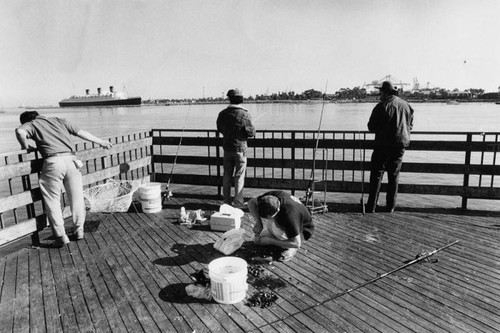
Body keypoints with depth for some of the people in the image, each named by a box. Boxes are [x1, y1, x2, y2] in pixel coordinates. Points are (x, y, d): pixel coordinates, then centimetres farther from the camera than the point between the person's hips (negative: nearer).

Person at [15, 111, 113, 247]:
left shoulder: (31, 124, 13)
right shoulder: (59, 121, 23)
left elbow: (20, 131, -10)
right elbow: (81, 132, 22)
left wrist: (26, 147, 8)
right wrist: (100, 141, 32)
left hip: (53, 162, -3)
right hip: (71, 159, 4)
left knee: (52, 201, 7)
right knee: (76, 198, 13)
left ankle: (61, 236, 7)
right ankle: (78, 230, 22)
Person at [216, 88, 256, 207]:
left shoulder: (222, 114, 0)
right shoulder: (245, 115, -14)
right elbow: (252, 133, -10)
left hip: (227, 148, 4)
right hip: (240, 148, -4)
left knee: (227, 175, 13)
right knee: (239, 176, 4)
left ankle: (227, 200, 20)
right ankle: (238, 201, 8)